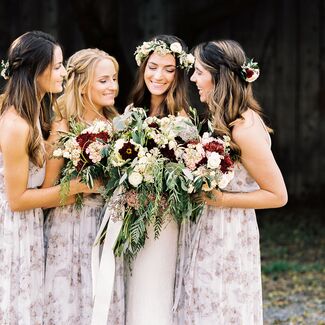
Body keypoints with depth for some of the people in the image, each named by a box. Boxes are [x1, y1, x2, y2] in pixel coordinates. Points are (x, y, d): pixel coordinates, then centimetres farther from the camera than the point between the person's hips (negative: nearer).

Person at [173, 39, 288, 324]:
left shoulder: (245, 130, -19)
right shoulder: (220, 120, 6)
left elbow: (278, 196, -14)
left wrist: (220, 199, -19)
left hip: (227, 243, -8)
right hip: (205, 237, 8)